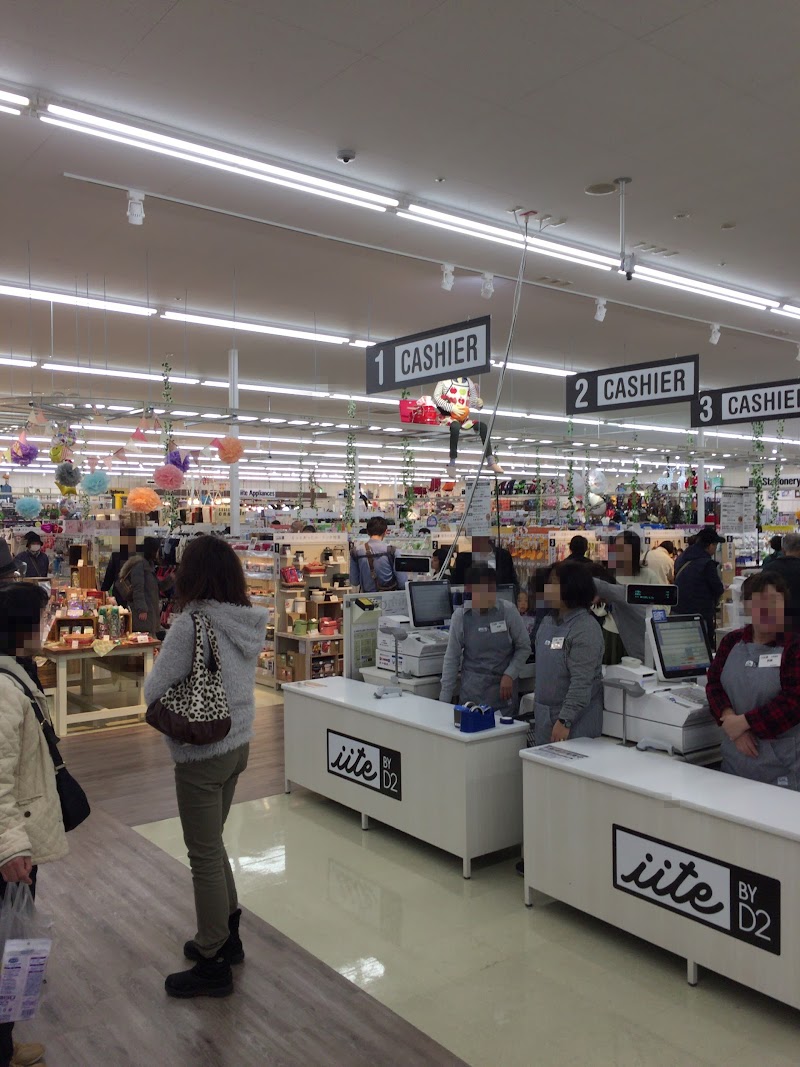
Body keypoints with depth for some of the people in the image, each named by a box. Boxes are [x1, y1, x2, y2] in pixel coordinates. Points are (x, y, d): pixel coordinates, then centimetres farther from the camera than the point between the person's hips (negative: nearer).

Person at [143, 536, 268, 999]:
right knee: (213, 845, 24)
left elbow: (154, 690, -16)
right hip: (239, 744, 8)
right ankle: (227, 934, 38)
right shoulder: (249, 621, -1)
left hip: (202, 755, -7)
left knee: (205, 856, 7)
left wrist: (163, 689, 3)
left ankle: (214, 965, 21)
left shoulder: (191, 624, -22)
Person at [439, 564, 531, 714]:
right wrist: (445, 700, 2)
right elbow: (452, 658, 1)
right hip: (472, 690, 0)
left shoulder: (508, 611, -7)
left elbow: (524, 647, 4)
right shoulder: (460, 616, -6)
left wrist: (510, 675, -9)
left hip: (503, 690, 0)